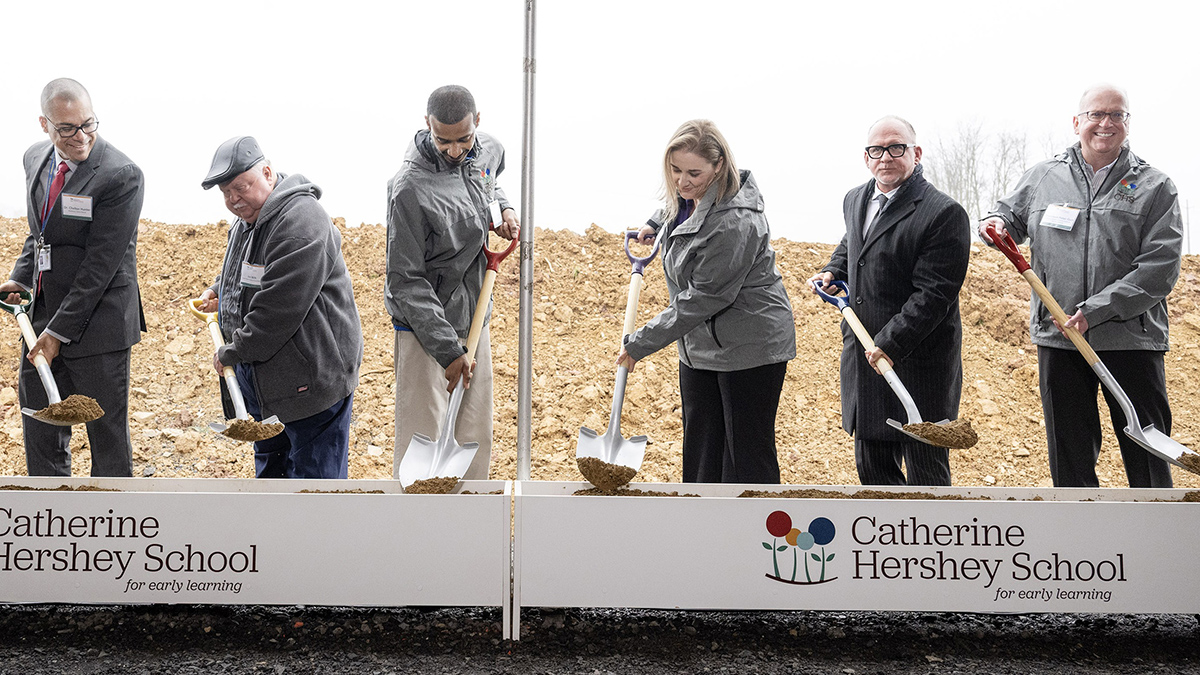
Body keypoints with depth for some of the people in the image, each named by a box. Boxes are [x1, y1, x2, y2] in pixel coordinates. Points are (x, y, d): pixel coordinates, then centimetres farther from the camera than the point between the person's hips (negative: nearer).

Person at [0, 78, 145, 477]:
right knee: (41, 433, 14)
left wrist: (60, 330, -18)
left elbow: (101, 263, -19)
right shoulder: (36, 160, 7)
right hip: (43, 314, 7)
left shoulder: (121, 175, -17)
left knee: (108, 436, 3)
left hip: (97, 321, -7)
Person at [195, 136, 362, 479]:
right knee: (270, 459, 23)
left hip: (311, 373, -10)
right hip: (266, 373, 10)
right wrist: (218, 291, 9)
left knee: (313, 471, -3)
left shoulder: (301, 223, -24)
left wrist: (231, 354, -18)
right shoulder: (248, 220, 10)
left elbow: (279, 308, -28)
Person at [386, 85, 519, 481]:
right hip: (426, 329, -7)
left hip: (473, 321, 7)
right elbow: (405, 281, -19)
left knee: (476, 440, 13)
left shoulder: (489, 151, 1)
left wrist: (504, 208, 6)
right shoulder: (410, 188, -21)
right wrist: (448, 350, -22)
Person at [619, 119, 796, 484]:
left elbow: (703, 298, -25)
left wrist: (640, 343, -21)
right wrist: (655, 224, 21)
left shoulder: (735, 223, -27)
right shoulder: (690, 197, 2)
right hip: (700, 343, 9)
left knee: (748, 454, -1)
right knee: (701, 452, 14)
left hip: (749, 347, -9)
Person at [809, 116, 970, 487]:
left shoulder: (944, 213, -15)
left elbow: (933, 293, -20)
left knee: (925, 472, 2)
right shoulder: (855, 200, 11)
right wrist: (833, 271, 14)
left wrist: (890, 343, -25)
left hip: (917, 364, -7)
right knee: (872, 466, 17)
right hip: (864, 359, 8)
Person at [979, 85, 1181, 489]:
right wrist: (996, 225, -1)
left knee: (1148, 454, 3)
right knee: (1070, 456, 11)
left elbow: (1160, 269, -9)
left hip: (1131, 338, -2)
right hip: (1057, 336, 2)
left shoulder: (1155, 188, 0)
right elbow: (1011, 214, 25)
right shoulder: (1043, 177, 8)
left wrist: (1096, 310, -17)